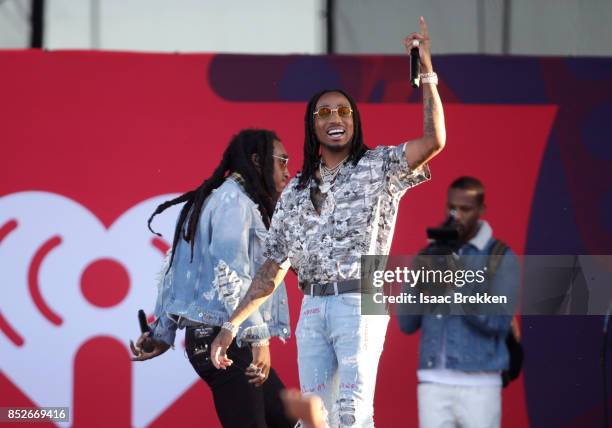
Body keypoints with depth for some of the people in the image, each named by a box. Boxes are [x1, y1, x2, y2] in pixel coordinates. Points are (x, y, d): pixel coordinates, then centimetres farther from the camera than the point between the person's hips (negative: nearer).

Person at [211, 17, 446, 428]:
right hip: (312, 309, 5)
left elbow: (434, 140, -11)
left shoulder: (378, 167, 7)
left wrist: (427, 70, -16)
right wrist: (232, 325, 15)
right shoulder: (296, 190, 18)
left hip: (361, 304, -5)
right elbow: (273, 269, 20)